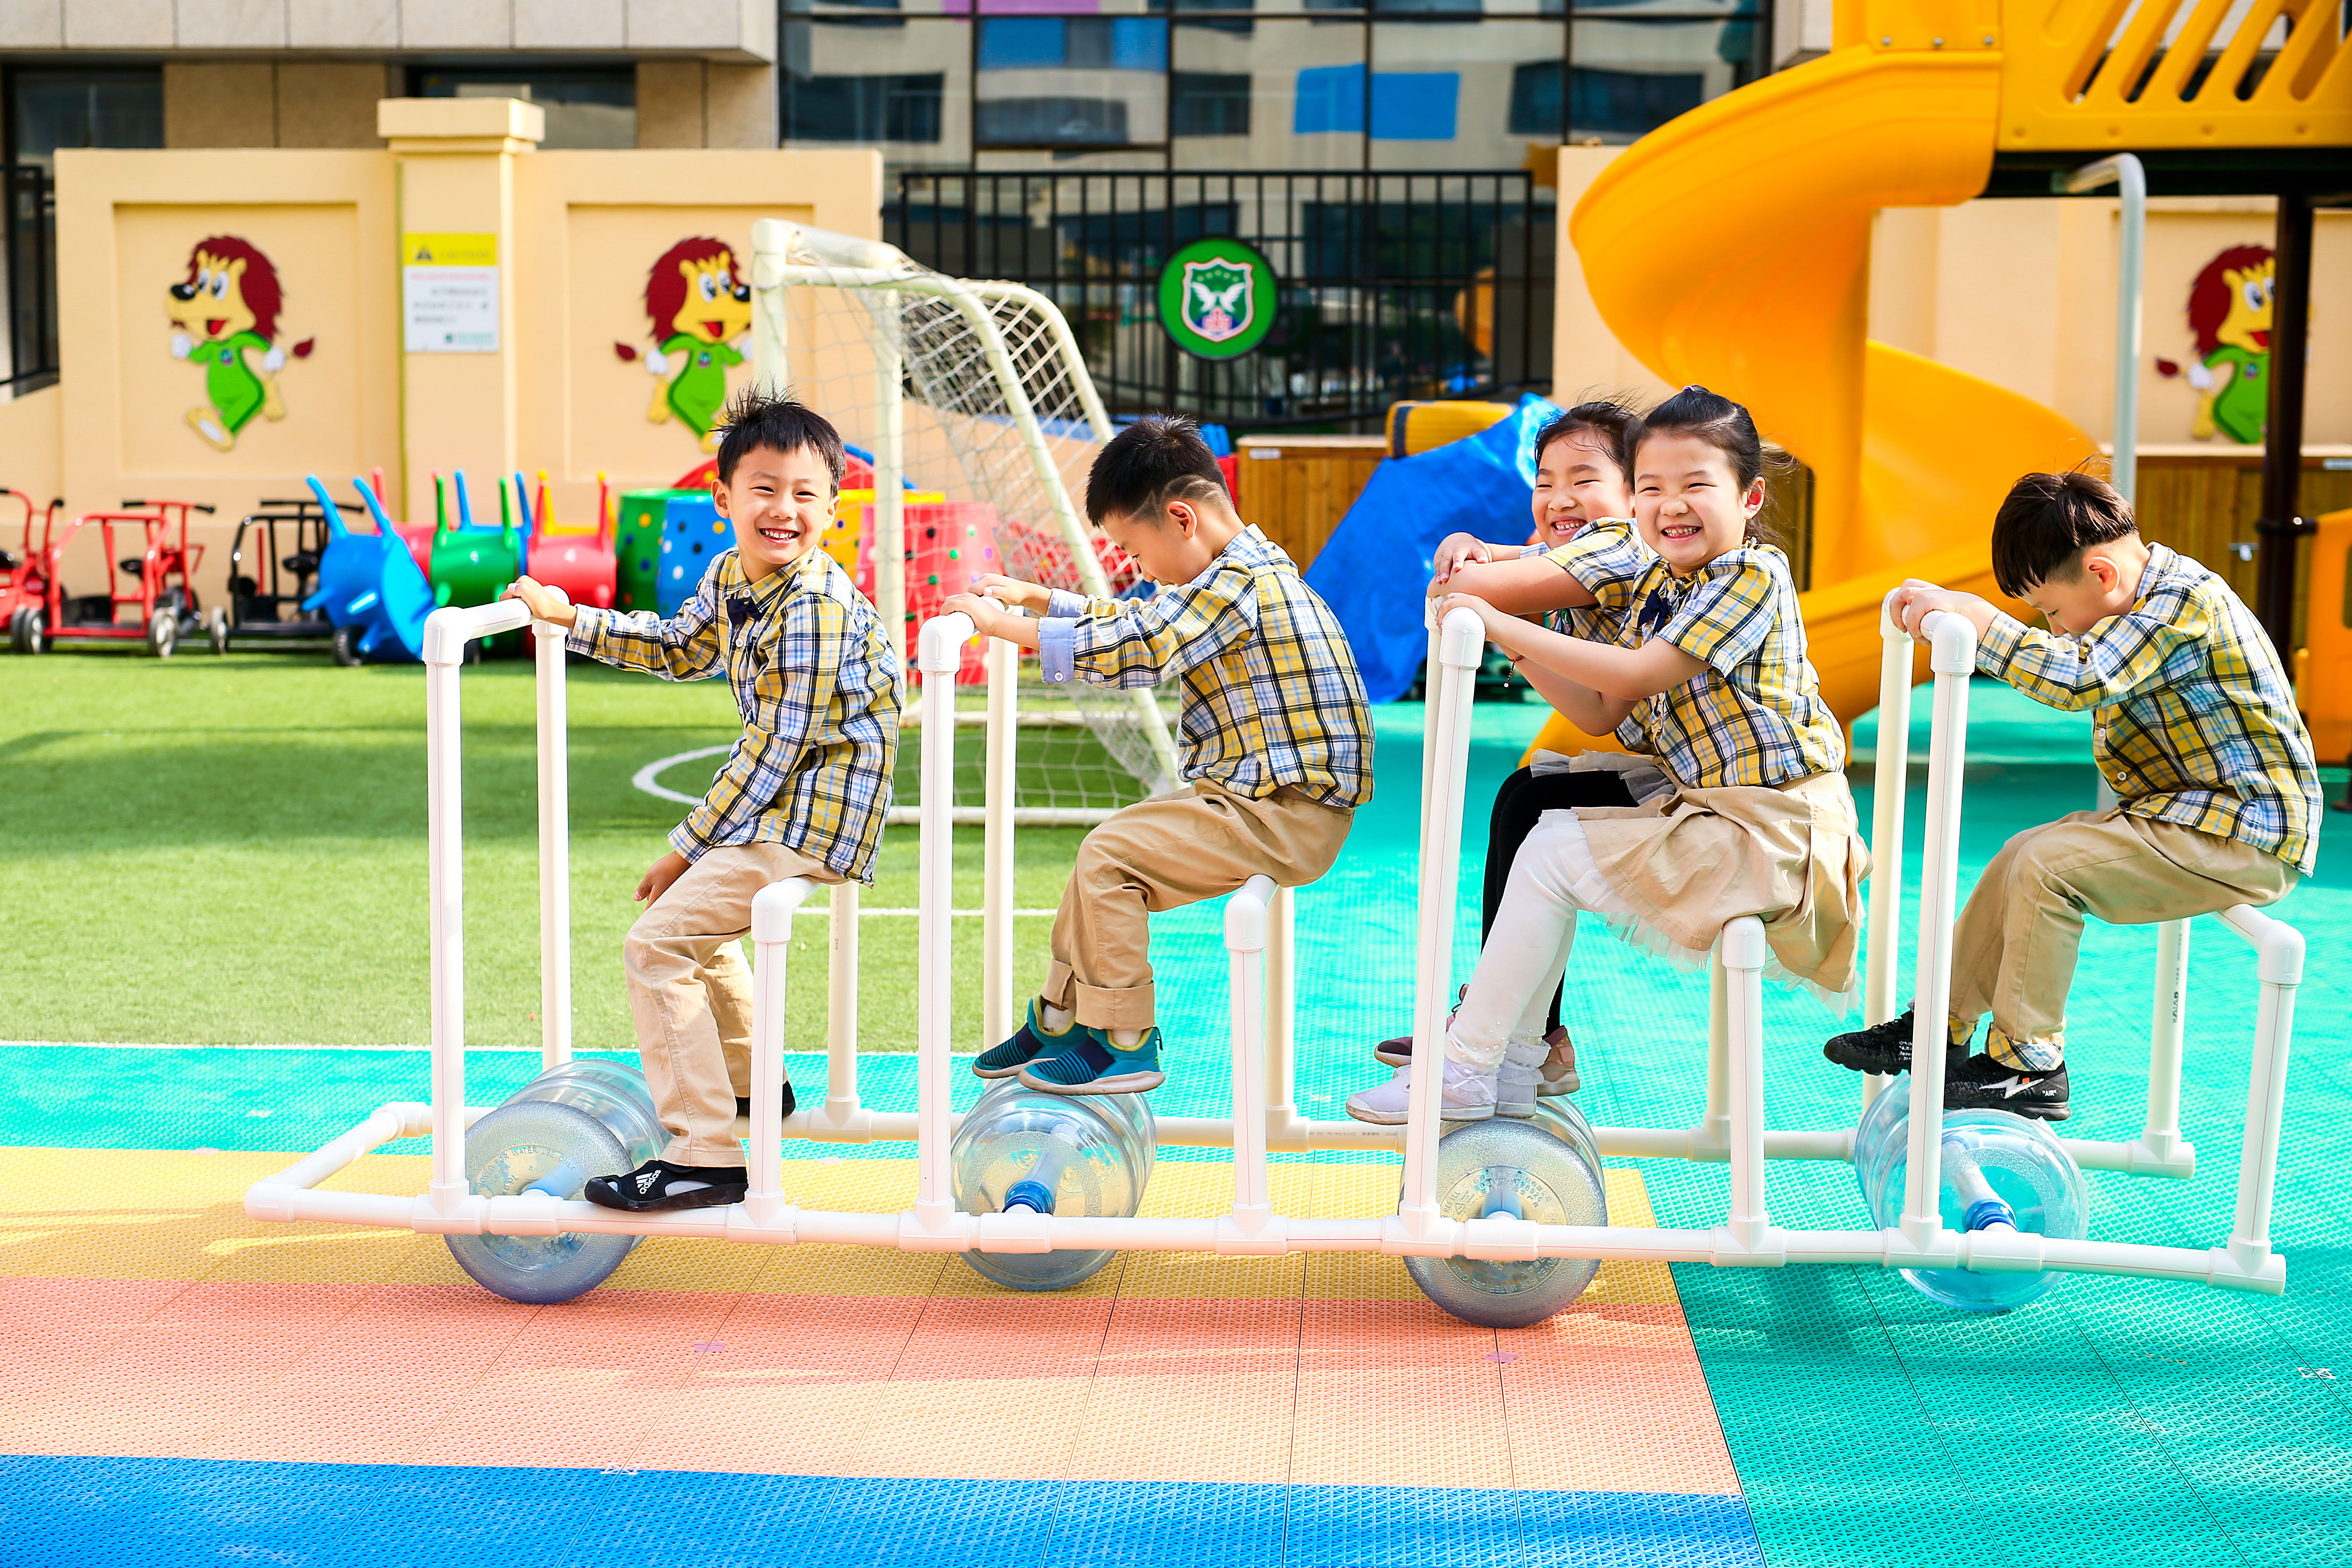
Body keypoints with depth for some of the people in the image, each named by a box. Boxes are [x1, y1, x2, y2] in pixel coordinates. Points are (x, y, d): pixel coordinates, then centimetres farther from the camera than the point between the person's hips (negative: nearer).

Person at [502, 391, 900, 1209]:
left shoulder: (815, 608, -23)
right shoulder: (729, 576, 5)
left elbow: (773, 751, -22)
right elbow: (680, 650, 27)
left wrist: (686, 847, -15)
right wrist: (569, 619, 21)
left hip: (811, 819, -10)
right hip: (781, 801, 10)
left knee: (658, 941, -15)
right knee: (695, 917, 30)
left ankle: (706, 1157, -15)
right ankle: (749, 1086, 46)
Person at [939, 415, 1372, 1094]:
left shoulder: (1235, 584, -18)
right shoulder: (1243, 573, 16)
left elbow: (1125, 650, -24)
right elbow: (1134, 621, 28)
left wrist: (1000, 624, -15)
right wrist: (1032, 597, 21)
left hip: (1288, 816, -11)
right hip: (1265, 801, 11)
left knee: (1109, 855, -15)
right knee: (1108, 850, 14)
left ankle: (1122, 1044, -5)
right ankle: (1059, 1021, 23)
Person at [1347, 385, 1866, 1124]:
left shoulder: (1753, 576, -16)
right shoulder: (1654, 582, 11)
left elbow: (1639, 676, -25)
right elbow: (1602, 715, 9)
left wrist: (1506, 624, -21)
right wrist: (1513, 645, -1)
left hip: (1773, 829, -9)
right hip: (1701, 798, 10)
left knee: (1552, 853, -13)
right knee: (1536, 800, 13)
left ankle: (1466, 1069, -5)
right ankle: (1512, 1058, 13)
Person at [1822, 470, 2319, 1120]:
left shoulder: (2185, 602, -21)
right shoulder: (2154, 596, 10)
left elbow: (2079, 678, -33)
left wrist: (1971, 615, -30)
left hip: (2247, 836, -11)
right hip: (2184, 813, 11)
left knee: (2046, 866, -19)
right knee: (2024, 854, 7)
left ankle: (2029, 1066, -10)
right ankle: (1941, 1027, 13)